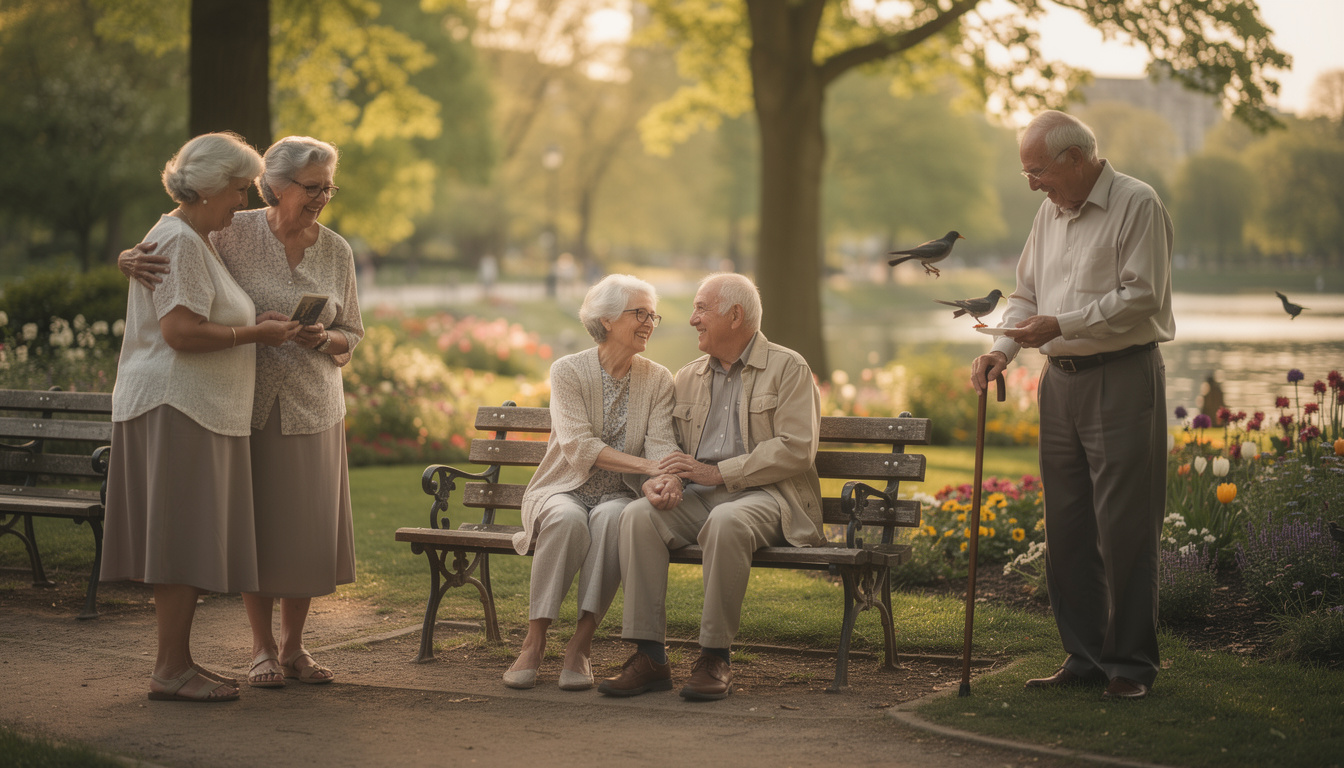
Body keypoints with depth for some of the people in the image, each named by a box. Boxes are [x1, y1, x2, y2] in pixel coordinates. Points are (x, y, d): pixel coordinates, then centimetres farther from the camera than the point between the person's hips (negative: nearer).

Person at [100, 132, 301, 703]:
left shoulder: (198, 241, 20)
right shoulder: (179, 243, -13)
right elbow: (181, 331, -23)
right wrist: (256, 333, -15)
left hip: (194, 410, 11)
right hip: (176, 406, -11)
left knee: (190, 543, 11)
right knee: (183, 543, -9)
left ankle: (179, 664, 15)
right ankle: (170, 671, -7)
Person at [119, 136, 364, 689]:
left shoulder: (336, 251, 3)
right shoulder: (235, 235, -6)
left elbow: (350, 334, 11)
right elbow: (169, 255, -1)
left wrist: (322, 339, -12)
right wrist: (134, 260, -24)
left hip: (313, 407, 3)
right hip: (247, 402, -3)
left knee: (307, 529, 4)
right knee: (254, 525, 0)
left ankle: (294, 647, 19)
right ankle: (263, 649, 13)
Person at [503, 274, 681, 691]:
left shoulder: (657, 380, 5)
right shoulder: (568, 371, -5)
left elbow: (661, 445, -8)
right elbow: (579, 447, -17)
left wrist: (667, 479, -33)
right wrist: (648, 465, -28)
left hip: (620, 497, 2)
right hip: (564, 491, -2)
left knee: (611, 517, -35)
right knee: (567, 519, -37)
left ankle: (580, 647, -30)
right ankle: (534, 642, -27)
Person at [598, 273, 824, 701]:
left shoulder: (789, 369, 2)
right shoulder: (688, 378, 21)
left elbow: (796, 449, -10)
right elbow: (672, 447, 20)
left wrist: (718, 473, -16)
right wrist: (659, 481, -6)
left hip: (763, 494, -5)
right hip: (697, 498, 5)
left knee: (727, 521, -39)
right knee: (638, 515, -25)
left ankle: (715, 659, -29)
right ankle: (649, 657, -26)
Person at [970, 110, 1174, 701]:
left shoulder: (1136, 205, -7)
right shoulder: (1050, 212, 16)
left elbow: (1141, 296, -15)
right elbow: (1027, 292, 20)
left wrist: (1060, 325, -19)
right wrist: (1003, 348, 3)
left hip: (1123, 378, -7)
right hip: (1061, 380, 7)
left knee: (1124, 529, -6)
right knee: (1066, 527, 8)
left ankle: (1130, 663, 1)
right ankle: (1085, 657, 16)